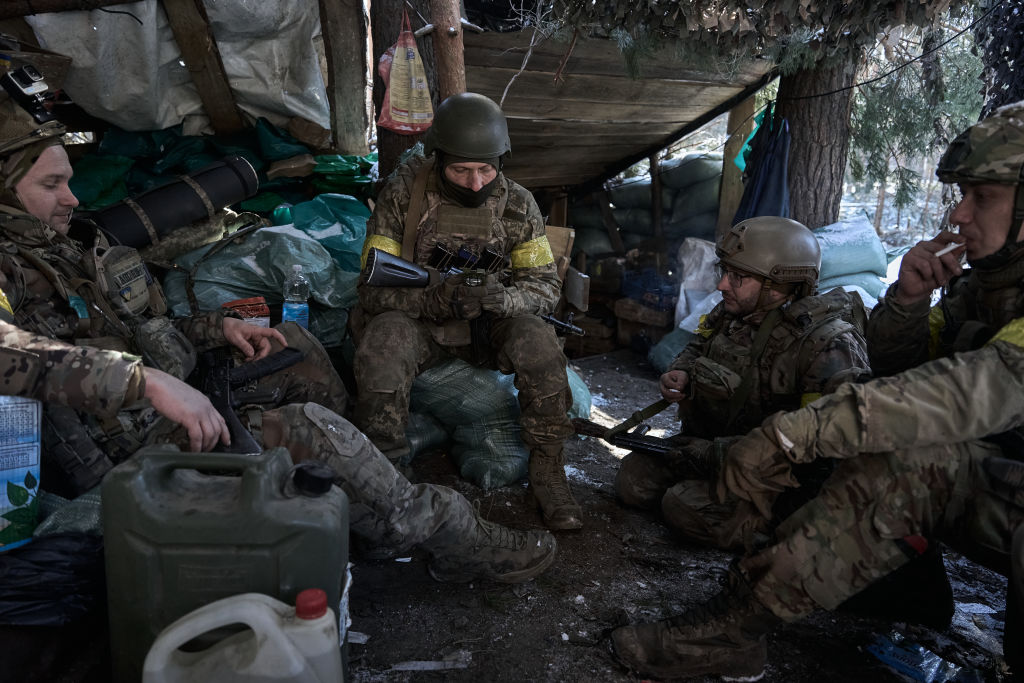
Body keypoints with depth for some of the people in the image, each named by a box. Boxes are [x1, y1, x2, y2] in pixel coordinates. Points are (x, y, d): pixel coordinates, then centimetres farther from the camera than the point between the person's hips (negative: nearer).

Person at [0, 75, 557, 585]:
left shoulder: (74, 246, 16)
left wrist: (219, 328, 7)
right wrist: (148, 381, -43)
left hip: (173, 408, 10)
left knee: (295, 344, 15)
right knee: (307, 428, -26)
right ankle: (456, 543, -11)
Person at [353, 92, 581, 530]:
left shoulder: (517, 205, -4)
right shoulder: (402, 195, -10)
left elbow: (545, 285, -4)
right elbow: (373, 290, -12)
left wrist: (502, 297, -28)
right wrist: (437, 298, -31)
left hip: (488, 325, 1)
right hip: (418, 321, -1)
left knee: (536, 337, -29)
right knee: (381, 341, -33)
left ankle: (548, 470, -15)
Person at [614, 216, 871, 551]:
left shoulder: (828, 344, -26)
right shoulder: (730, 313, -3)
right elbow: (696, 348, 19)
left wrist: (712, 453, -32)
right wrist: (680, 374, -7)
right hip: (713, 445, 7)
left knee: (685, 505, -25)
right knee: (633, 479, -6)